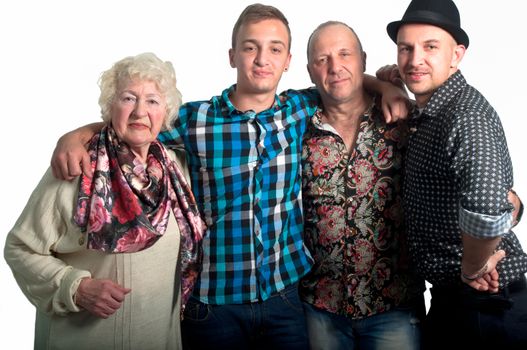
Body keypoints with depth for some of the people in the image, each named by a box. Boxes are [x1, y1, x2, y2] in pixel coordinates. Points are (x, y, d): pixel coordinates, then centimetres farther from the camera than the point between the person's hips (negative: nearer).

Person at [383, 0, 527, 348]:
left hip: (485, 300, -8)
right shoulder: (428, 113, 4)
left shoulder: (467, 116, -25)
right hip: (450, 295, 8)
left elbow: (487, 208, -42)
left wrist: (472, 266, -24)